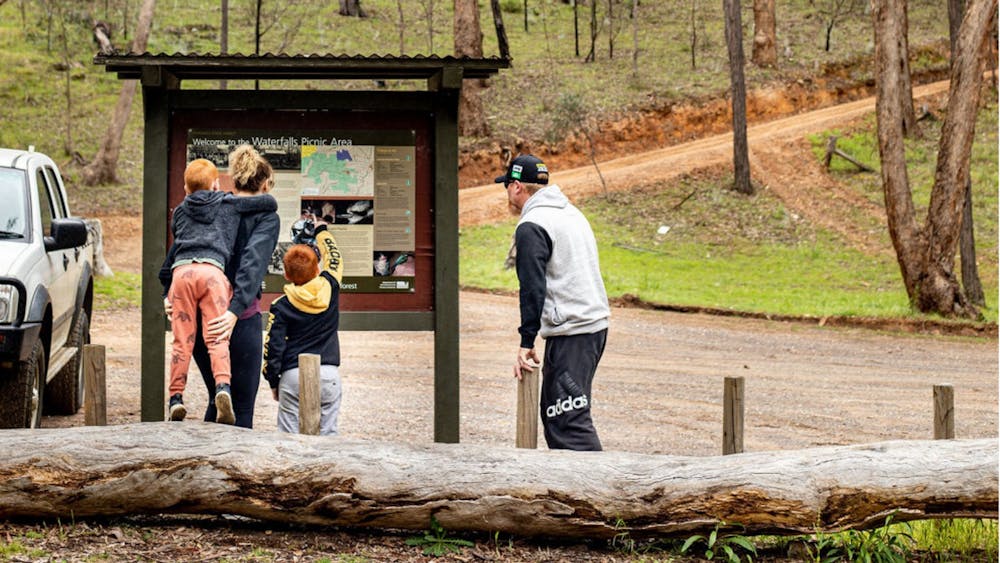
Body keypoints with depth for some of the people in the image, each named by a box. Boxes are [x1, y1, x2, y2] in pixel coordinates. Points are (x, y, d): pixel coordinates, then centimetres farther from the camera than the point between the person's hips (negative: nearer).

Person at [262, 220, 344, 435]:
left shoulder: (281, 306, -2)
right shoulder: (329, 288, 2)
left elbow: (273, 347, -2)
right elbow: (334, 258, 23)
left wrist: (273, 382, 10)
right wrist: (321, 230, 39)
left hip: (294, 375, -2)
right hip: (329, 373, 2)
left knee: (290, 437, 2)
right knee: (328, 432, 4)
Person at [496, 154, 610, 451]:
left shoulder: (531, 226, -10)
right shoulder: (572, 213, 19)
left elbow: (533, 288, -16)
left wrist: (526, 342, -14)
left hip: (570, 333, -10)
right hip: (597, 323, 10)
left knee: (570, 421, -11)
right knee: (553, 413, 17)